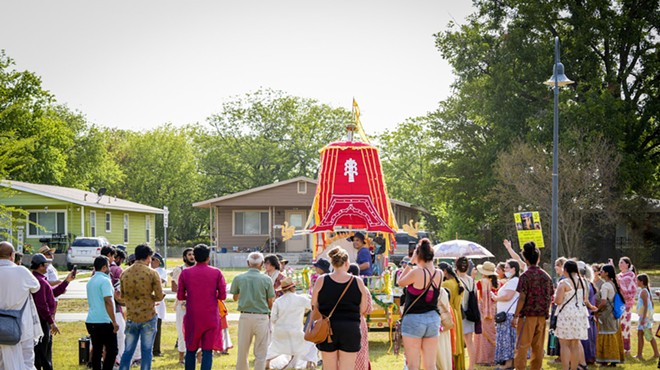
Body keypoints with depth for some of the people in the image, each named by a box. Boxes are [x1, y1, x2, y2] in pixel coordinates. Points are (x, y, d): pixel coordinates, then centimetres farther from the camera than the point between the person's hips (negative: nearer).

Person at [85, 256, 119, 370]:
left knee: (96, 351, 10)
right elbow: (108, 301, -21)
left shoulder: (90, 281, 15)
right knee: (112, 350, -3)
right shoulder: (105, 280, -12)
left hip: (91, 321, 8)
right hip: (104, 322, -8)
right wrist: (114, 322, -20)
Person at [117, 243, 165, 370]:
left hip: (131, 317, 3)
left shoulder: (125, 273, 2)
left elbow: (122, 296, 11)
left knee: (128, 350, 10)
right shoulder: (152, 273, -9)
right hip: (148, 317, -3)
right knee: (146, 351, 3)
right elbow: (159, 296, -8)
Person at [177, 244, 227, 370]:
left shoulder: (185, 273, -2)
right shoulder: (216, 273, -4)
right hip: (211, 319, -1)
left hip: (192, 318, 1)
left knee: (191, 350, 13)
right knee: (207, 351, 2)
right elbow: (222, 296, -4)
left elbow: (180, 296, 1)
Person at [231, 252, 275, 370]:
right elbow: (270, 303, -1)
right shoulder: (266, 280, -6)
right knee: (261, 353, 3)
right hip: (262, 317, -2)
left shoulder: (238, 278, -1)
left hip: (245, 316, 2)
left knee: (242, 351, 12)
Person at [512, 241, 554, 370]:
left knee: (522, 345, -2)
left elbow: (522, 298, -14)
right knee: (538, 346, 10)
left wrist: (515, 316, -12)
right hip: (542, 316, 5)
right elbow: (550, 297, 9)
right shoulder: (546, 276, 7)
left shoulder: (525, 276, -10)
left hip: (528, 314, -5)